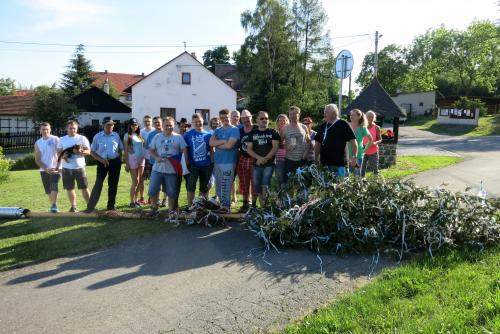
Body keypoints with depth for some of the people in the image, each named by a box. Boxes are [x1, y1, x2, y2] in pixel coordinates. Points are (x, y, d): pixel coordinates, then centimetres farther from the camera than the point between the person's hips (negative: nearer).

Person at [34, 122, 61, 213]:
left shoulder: (55, 139, -5)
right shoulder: (37, 143, 6)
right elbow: (37, 159, 4)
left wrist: (57, 167, -14)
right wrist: (46, 169, -9)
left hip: (55, 168, -4)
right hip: (44, 170, 4)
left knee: (54, 186, -22)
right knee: (48, 190, 10)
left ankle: (54, 205, -26)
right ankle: (53, 205, 22)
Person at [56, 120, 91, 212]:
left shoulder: (82, 138, 2)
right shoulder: (62, 139, 9)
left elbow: (88, 151, -2)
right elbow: (58, 152, 10)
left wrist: (80, 152, -21)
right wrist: (62, 155, -12)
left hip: (80, 167, -2)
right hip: (67, 168, 3)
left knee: (84, 188, -1)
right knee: (69, 188, 9)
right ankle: (73, 206, 23)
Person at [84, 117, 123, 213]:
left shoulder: (116, 136, 5)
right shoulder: (97, 136, -1)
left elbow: (120, 149, 13)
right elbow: (92, 152, 1)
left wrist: (119, 161, 2)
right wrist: (101, 159, -12)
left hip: (115, 162, 2)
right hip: (102, 162, -2)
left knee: (113, 184, 8)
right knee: (98, 184, -8)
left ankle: (111, 205, 20)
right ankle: (90, 206, -5)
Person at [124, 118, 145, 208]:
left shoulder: (139, 135, 11)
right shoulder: (127, 135, -3)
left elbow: (142, 146, 12)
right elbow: (125, 150, -5)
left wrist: (143, 158, 0)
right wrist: (127, 163, -9)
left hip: (141, 159, 5)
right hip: (133, 159, -5)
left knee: (139, 181, 7)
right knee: (135, 182, -3)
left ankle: (136, 199, 17)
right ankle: (132, 202, 6)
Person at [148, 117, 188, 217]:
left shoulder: (178, 137, 2)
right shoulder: (157, 137, 8)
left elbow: (184, 150, -2)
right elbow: (151, 150, 9)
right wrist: (156, 157, -11)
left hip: (172, 170, -2)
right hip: (157, 168, 2)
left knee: (172, 192, 7)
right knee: (153, 190, 1)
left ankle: (171, 210, 23)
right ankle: (154, 208, 19)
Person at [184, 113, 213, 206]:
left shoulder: (208, 134, 3)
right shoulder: (188, 135, -1)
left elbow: (211, 150, 6)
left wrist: (212, 163, -1)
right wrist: (186, 163, -6)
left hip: (206, 165, 2)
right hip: (193, 165, -2)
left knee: (204, 187, 12)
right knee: (191, 186, -6)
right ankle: (190, 206, 3)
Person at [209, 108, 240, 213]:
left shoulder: (234, 130, -3)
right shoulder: (217, 130, 16)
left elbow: (229, 145, -15)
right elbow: (211, 142, 0)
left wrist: (217, 144, -1)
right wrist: (223, 141, -11)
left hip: (228, 162, -7)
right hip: (217, 162, 7)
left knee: (225, 188, -8)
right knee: (218, 187, 12)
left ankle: (226, 207, -1)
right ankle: (222, 205, 24)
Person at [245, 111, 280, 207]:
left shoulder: (273, 132, 5)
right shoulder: (252, 133, 11)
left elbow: (275, 147, -4)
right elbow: (249, 149, 3)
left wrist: (265, 159, -14)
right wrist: (259, 158, -12)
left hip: (269, 164, -3)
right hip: (256, 164, 3)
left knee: (265, 186, -11)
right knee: (257, 186, 5)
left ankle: (264, 205, -6)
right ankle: (262, 204, 17)